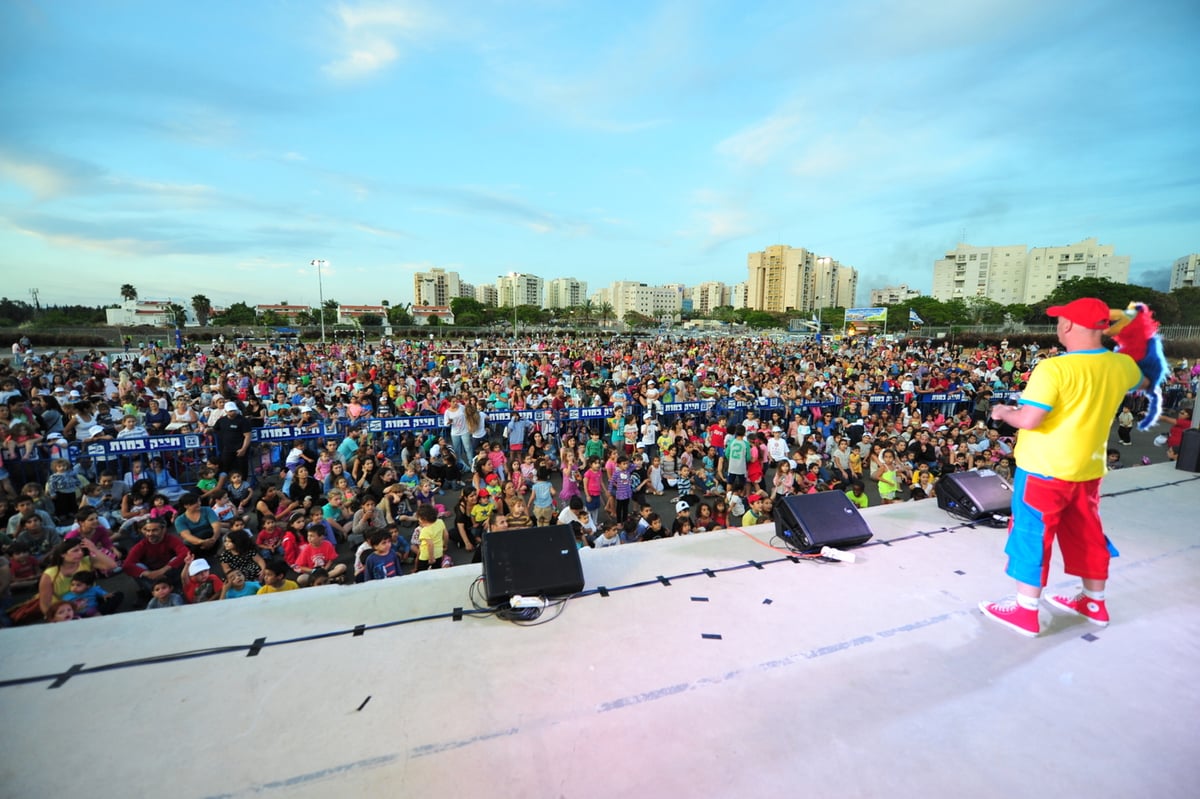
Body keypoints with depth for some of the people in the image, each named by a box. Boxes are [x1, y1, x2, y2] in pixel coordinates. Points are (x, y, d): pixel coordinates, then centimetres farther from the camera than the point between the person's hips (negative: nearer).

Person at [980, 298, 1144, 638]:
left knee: (1032, 535, 3)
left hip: (1045, 470, -7)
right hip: (1088, 469, 7)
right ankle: (1094, 603, 38)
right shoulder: (1121, 365, 1)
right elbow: (1140, 380, 27)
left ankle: (1026, 612, 13)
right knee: (1087, 535, 21)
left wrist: (1004, 412, -8)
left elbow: (1029, 420, -27)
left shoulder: (1054, 368, -23)